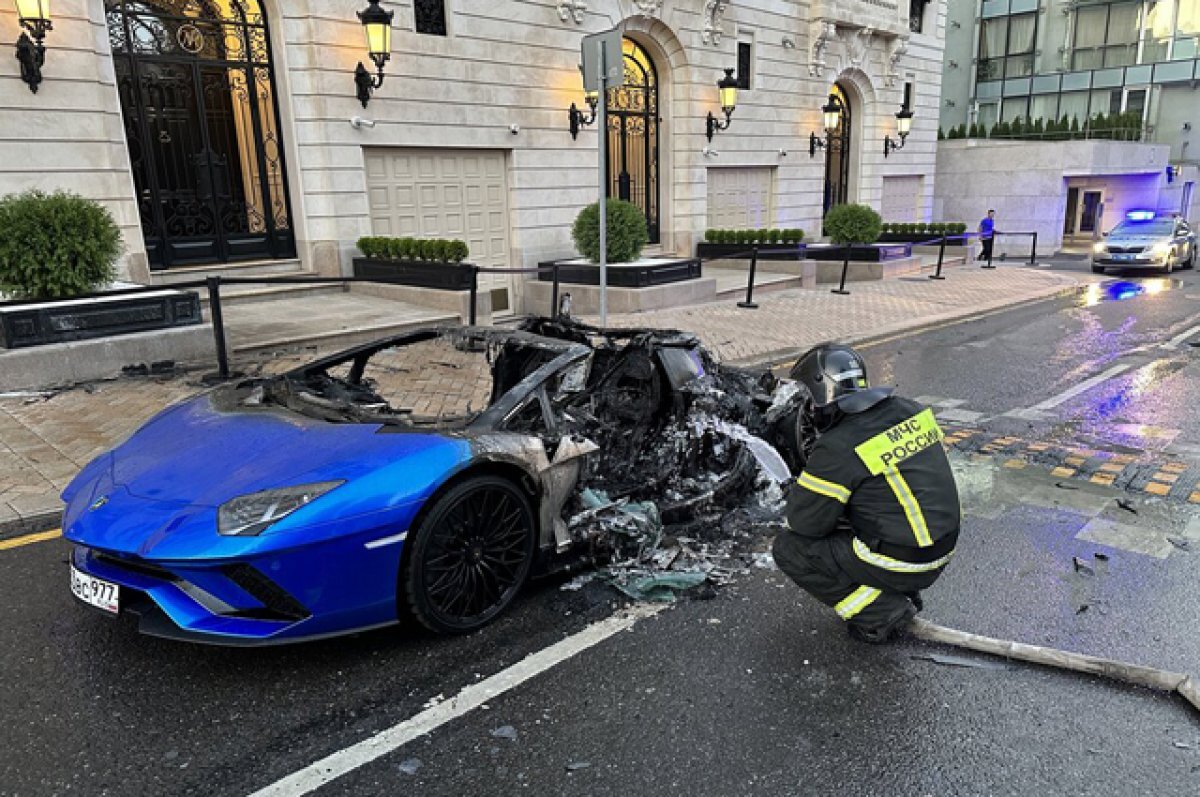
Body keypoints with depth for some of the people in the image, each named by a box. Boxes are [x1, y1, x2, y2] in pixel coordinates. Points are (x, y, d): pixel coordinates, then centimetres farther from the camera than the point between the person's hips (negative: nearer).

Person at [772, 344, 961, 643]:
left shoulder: (839, 448, -22)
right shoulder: (910, 410, 1)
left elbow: (805, 523, -14)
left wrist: (795, 494, 10)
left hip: (902, 563, -8)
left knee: (789, 548, 0)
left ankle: (883, 613, 0)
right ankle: (905, 595, 19)